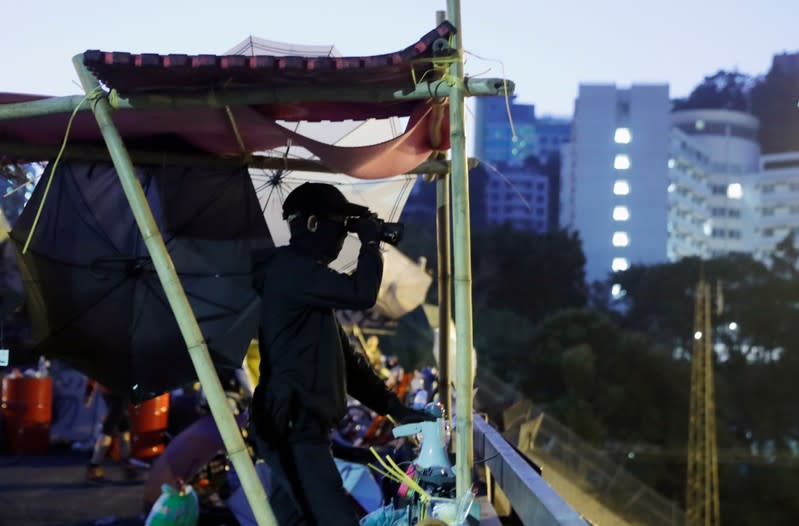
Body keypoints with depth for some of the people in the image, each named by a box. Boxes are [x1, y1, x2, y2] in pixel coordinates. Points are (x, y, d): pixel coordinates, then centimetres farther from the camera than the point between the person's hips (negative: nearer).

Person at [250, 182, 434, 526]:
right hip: (292, 427, -10)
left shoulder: (303, 274, 23)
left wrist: (394, 407, 18)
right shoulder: (292, 269, -9)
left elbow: (345, 359, 23)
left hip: (296, 426, 10)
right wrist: (370, 244, -4)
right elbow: (361, 295, -22)